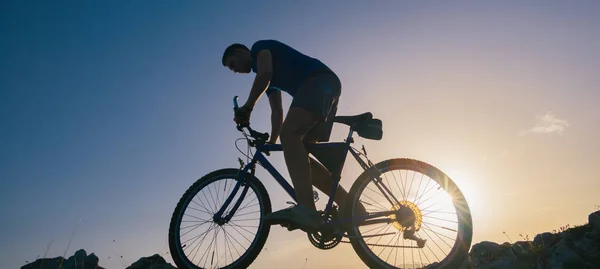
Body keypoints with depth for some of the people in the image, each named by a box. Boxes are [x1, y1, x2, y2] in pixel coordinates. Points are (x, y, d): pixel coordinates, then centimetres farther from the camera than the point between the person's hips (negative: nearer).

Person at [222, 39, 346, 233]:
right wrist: (272, 142, 25)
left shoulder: (259, 47, 9)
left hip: (319, 81, -9)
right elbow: (277, 111, 30)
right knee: (299, 156, 0)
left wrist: (247, 107, -11)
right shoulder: (269, 80, 32)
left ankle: (307, 210, -40)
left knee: (289, 133, -27)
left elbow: (264, 74, -11)